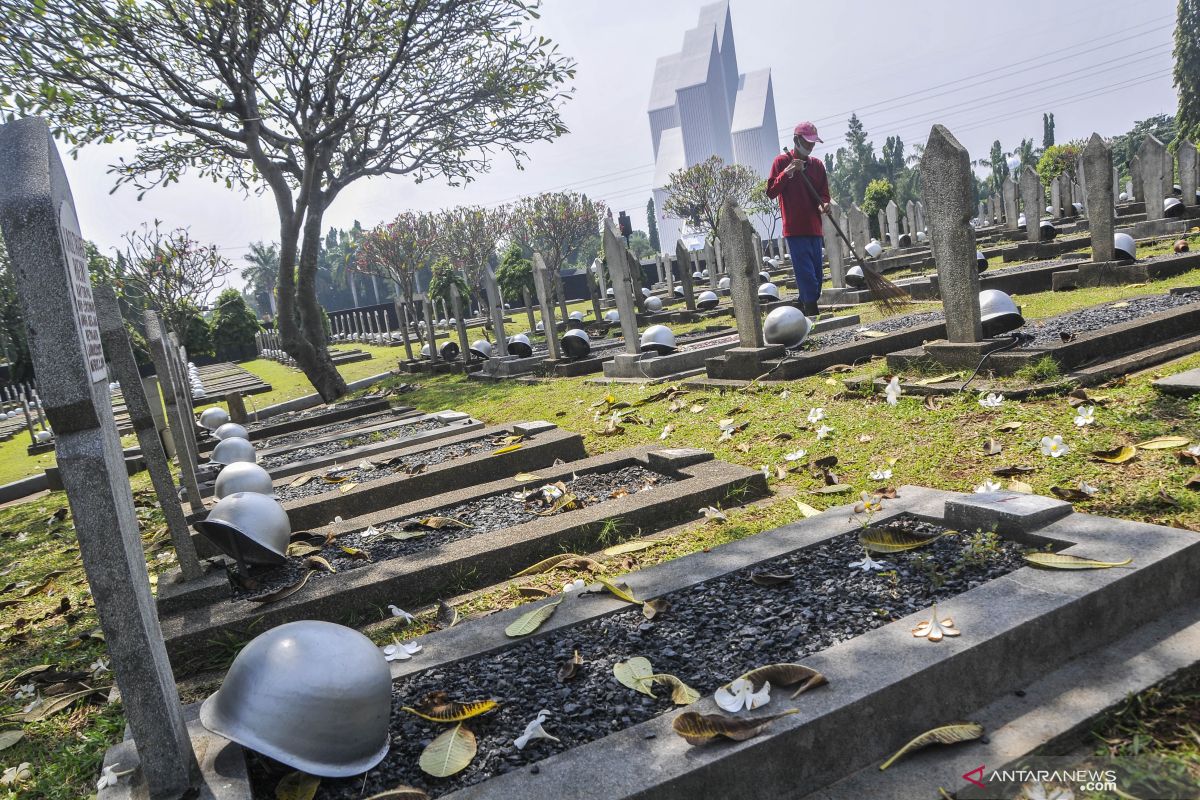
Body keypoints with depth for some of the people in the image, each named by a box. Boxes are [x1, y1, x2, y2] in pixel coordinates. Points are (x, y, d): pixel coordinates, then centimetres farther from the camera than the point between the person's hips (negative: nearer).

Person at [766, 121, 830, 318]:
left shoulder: (817, 164, 14)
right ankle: (812, 314, -11)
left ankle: (805, 313, 17)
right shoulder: (782, 161, 0)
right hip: (795, 229, -6)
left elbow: (824, 193, 12)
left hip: (814, 229, 6)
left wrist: (823, 204, -10)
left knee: (817, 276, 8)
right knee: (807, 276, -13)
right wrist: (787, 173, -19)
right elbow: (771, 192, -7)